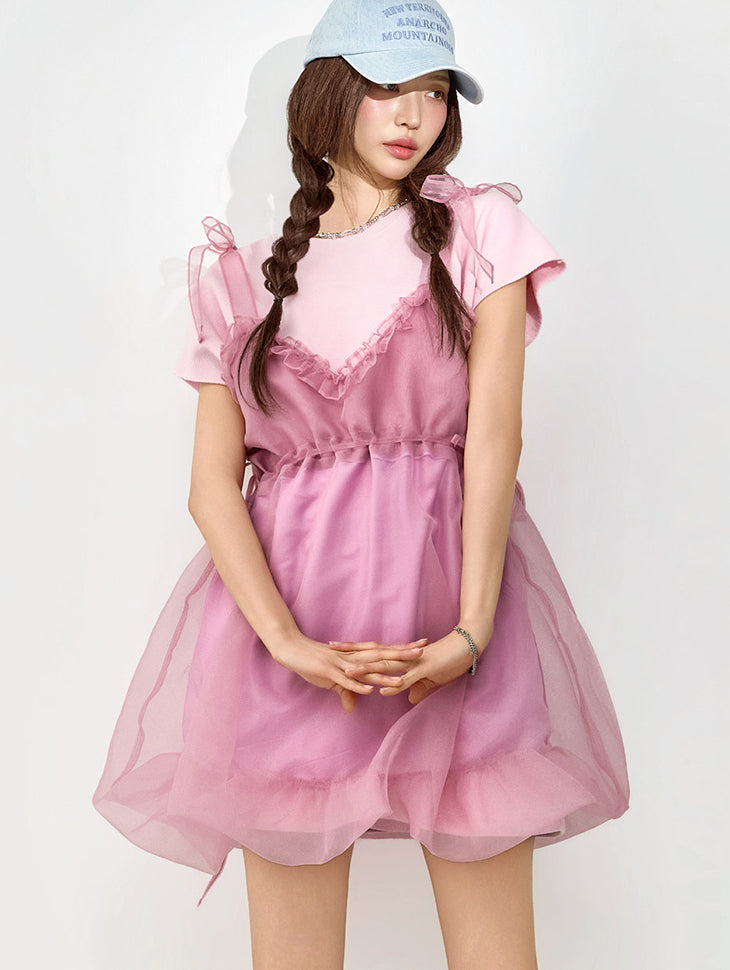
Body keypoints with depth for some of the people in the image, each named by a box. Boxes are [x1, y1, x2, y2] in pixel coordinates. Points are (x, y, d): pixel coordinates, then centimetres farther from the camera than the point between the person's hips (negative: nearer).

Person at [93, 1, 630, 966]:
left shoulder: (477, 228, 9)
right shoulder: (245, 276, 11)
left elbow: (493, 434, -2)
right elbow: (213, 481, 2)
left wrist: (473, 627, -14)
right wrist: (287, 642, -13)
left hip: (450, 581, -1)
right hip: (291, 594, 1)